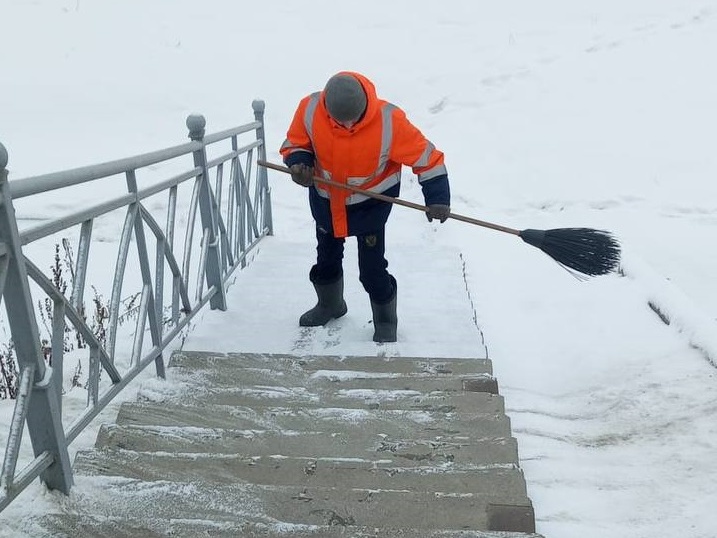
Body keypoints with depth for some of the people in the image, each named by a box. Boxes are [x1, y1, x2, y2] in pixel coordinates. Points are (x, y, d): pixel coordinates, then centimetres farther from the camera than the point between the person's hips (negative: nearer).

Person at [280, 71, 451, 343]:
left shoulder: (389, 119, -31)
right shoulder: (309, 109, -25)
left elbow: (425, 156, -22)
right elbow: (294, 144, -8)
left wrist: (437, 198, -25)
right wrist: (300, 163, -29)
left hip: (371, 201, -3)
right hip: (325, 198, 4)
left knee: (372, 268, -2)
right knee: (326, 256, 22)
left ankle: (385, 320, 25)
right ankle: (330, 304, 50)